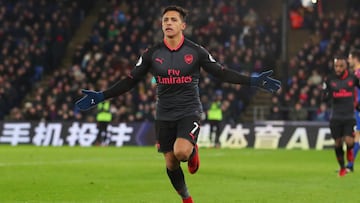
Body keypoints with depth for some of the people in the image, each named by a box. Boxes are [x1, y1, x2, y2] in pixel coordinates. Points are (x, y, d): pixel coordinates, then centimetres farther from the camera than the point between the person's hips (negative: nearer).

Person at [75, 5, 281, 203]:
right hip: (165, 116, 3)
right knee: (171, 163, 7)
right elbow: (130, 81, 4)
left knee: (181, 151, -28)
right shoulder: (152, 54, -1)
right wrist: (101, 96, -4)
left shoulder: (196, 51, -5)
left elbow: (222, 73, 1)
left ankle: (193, 151, 10)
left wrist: (253, 81, -8)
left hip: (189, 111, -3)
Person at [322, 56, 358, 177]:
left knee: (349, 142, -16)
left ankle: (350, 151, 21)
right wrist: (327, 95, -18)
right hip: (336, 117, 1)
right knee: (338, 143, 4)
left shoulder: (352, 78, -1)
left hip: (350, 116, -1)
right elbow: (324, 98, 4)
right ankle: (342, 168, 24)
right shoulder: (330, 80, 2)